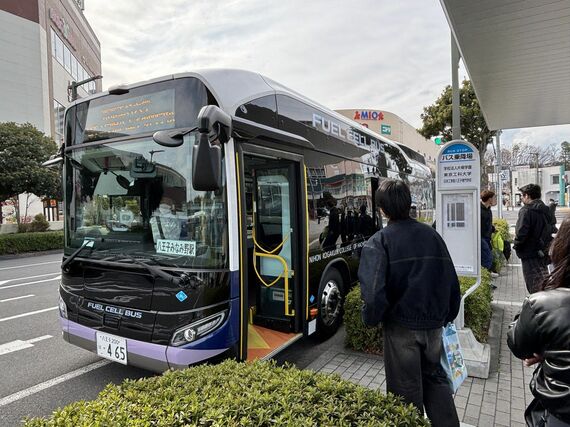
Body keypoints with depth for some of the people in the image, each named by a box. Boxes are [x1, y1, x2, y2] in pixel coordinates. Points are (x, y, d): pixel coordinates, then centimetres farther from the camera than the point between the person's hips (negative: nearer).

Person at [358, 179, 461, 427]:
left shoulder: (379, 242, -15)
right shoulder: (432, 235, 1)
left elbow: (374, 291, -24)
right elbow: (452, 283, 5)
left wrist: (371, 319, -5)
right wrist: (447, 317, 17)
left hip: (401, 327, -4)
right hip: (433, 325, 5)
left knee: (406, 391, 14)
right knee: (435, 378, 25)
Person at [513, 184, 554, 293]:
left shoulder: (526, 211, -18)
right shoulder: (546, 210, 10)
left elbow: (521, 233, -23)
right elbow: (550, 230, 18)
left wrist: (516, 246, -7)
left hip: (530, 254, -9)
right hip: (544, 254, 9)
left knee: (535, 288, -3)